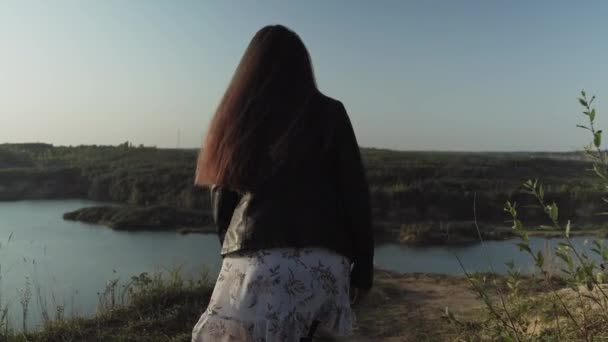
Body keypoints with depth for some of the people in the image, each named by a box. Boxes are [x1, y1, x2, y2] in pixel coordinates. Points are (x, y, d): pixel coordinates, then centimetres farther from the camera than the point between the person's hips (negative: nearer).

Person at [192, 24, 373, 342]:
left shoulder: (238, 116, 7)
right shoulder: (329, 113, 3)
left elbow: (223, 197, 11)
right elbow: (354, 193, 0)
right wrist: (363, 264, 7)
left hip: (257, 259, 0)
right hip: (323, 260, 1)